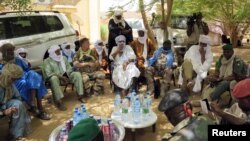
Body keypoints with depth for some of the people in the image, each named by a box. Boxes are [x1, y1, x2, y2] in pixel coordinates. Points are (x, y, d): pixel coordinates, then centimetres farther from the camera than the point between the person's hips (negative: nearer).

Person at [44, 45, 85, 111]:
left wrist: (66, 75, -11)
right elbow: (48, 73, -14)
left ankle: (80, 95, -21)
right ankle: (59, 102, -44)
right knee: (53, 78, -39)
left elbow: (69, 68, 11)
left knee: (77, 74, -19)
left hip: (66, 76, 5)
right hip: (56, 77, -4)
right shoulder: (47, 61, -2)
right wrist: (61, 77, -23)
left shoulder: (63, 58, 15)